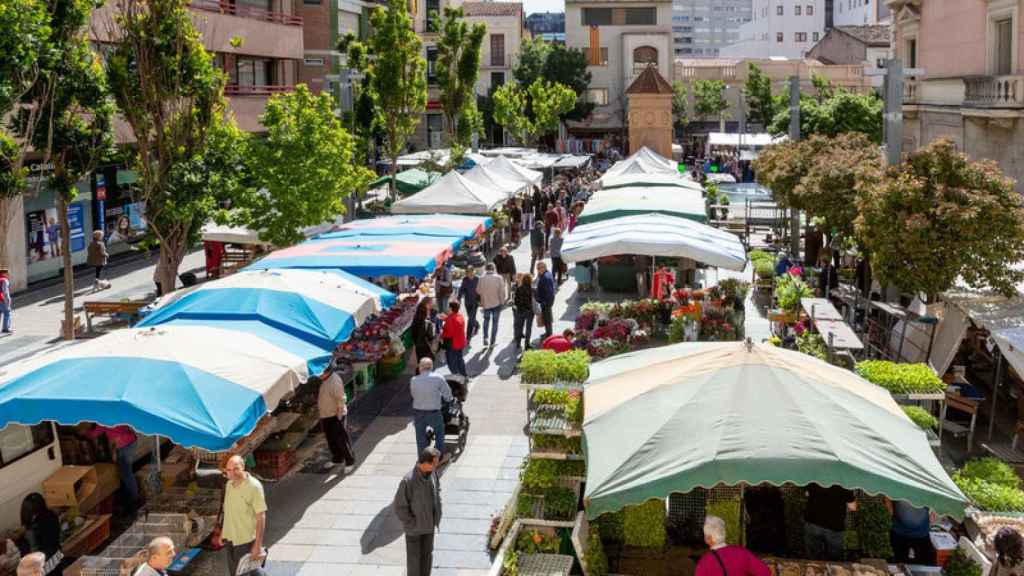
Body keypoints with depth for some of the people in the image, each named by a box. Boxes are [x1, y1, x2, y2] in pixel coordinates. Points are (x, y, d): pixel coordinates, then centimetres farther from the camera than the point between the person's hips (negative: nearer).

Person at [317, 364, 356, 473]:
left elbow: (340, 399, -21)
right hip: (325, 415, 9)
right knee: (331, 440, 18)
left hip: (336, 416, -9)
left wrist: (339, 417, -19)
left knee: (341, 440, -1)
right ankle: (337, 459, 34)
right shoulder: (322, 380, 4)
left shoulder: (335, 381, -23)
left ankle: (350, 462, 10)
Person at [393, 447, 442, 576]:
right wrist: (412, 524, -17)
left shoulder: (432, 472, -14)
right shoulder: (408, 481, -34)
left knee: (427, 554, 21)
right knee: (414, 556, 15)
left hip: (429, 523, 5)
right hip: (414, 527, -5)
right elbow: (399, 506, -24)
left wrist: (437, 514, 3)